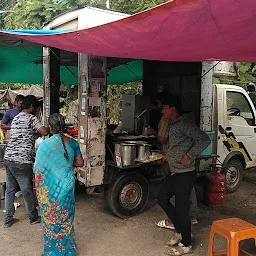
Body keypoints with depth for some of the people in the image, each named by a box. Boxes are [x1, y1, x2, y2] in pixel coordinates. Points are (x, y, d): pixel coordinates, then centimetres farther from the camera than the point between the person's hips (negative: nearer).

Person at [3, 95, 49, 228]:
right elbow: (44, 132, -18)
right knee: (27, 190, 7)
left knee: (10, 189, 15)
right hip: (21, 161, -8)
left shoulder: (16, 118, 18)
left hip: (8, 158, 8)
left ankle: (8, 219, 23)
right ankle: (33, 217, 23)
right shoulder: (31, 118, -8)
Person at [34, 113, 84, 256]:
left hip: (51, 188, -4)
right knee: (66, 219, 18)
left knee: (51, 219, 12)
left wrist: (39, 186, 6)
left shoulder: (45, 145, -15)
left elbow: (38, 169, -11)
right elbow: (80, 163, 6)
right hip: (67, 185, 4)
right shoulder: (73, 143, -3)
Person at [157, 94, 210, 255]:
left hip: (185, 174, -10)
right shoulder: (173, 124, 12)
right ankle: (180, 231, 31)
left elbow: (205, 140, -24)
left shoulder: (185, 124, -17)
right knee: (162, 199, 17)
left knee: (181, 209, -2)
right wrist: (168, 156, 20)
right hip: (173, 172, 10)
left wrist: (189, 156, -28)